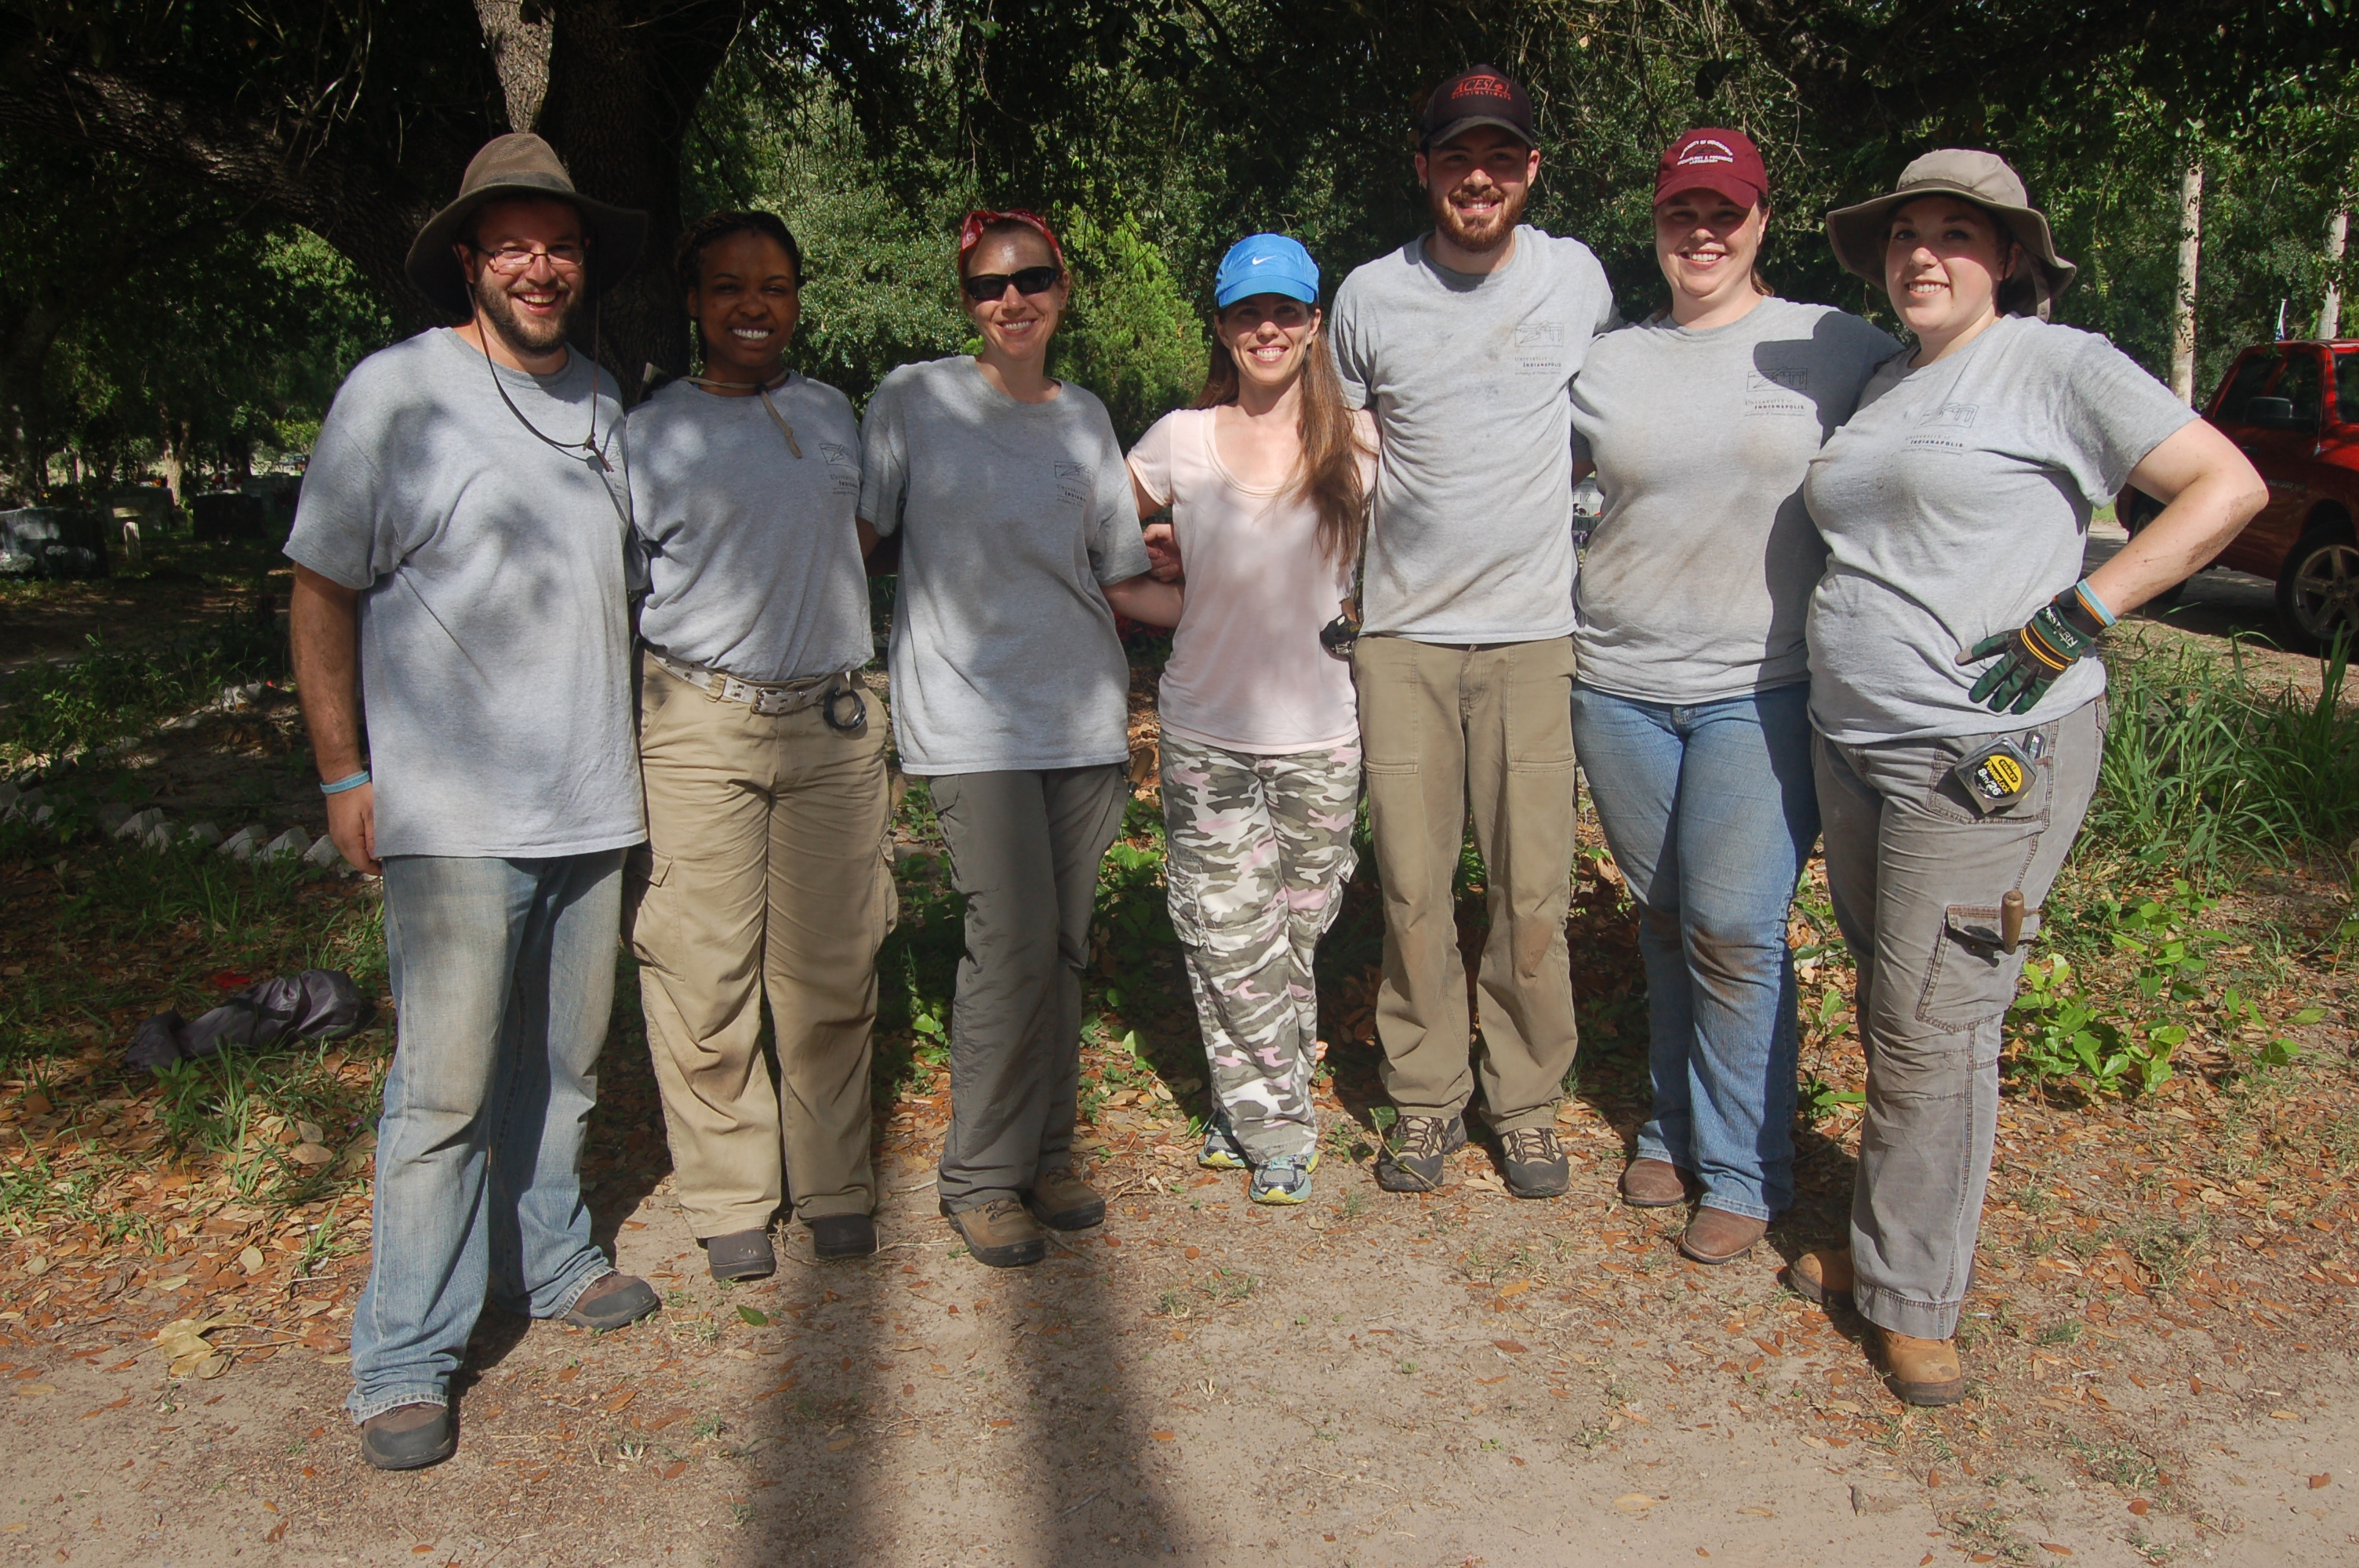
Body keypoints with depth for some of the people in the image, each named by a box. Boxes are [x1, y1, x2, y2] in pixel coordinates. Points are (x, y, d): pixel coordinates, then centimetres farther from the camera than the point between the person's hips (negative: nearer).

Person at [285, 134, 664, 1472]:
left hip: (593, 802, 6)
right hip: (455, 811, -5)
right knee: (446, 1086, -5)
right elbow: (322, 592, -2)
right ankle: (405, 1360, 8)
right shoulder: (398, 391, -5)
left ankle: (548, 1261, 34)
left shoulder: (599, 400, 13)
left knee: (562, 1062, 15)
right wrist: (344, 773, -6)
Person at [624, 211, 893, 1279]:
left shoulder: (832, 414, 15)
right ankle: (730, 1199, 14)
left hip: (831, 721, 3)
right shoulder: (652, 433, 3)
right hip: (697, 723, -3)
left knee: (832, 967, 5)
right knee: (705, 971, -1)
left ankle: (836, 1187, 19)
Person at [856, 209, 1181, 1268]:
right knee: (1015, 940, -11)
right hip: (970, 714, -4)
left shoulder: (1085, 418, 13)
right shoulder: (915, 400, 3)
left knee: (1062, 944, 5)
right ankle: (981, 1178, 5)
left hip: (1081, 710, 4)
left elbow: (1120, 581, 16)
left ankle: (1045, 1156, 21)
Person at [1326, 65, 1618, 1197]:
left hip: (1534, 632, 0)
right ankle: (1425, 1099, 19)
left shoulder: (1578, 277, 5)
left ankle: (1528, 1101, 18)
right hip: (1402, 635, 0)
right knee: (1412, 885, 3)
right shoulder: (1369, 296, 3)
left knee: (1532, 891, 1)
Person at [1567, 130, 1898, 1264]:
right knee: (1663, 919, 12)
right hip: (1619, 686, 3)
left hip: (1763, 690, -3)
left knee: (1734, 930, -6)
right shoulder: (1605, 364, 9)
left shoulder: (1836, 349, 1)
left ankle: (1745, 1171, 11)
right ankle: (1674, 1125, 29)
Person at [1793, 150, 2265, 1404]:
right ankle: (1891, 1240, 26)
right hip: (1850, 742, 7)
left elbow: (2227, 487, -9)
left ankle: (1912, 1298, 8)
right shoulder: (1882, 383, 17)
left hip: (1987, 755, -7)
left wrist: (2077, 616, -16)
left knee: (1931, 1022, -5)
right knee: (1889, 1008, 13)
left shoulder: (2057, 366, -5)